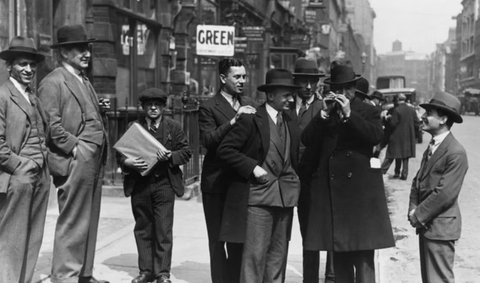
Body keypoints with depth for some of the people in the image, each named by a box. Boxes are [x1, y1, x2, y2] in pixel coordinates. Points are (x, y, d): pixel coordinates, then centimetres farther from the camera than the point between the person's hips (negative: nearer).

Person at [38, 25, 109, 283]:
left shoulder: (84, 82, 21)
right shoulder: (53, 82, -7)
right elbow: (51, 124, -16)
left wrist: (101, 110, 7)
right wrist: (74, 146, -17)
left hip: (94, 162, 9)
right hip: (75, 162, -9)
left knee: (89, 221, 13)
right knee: (72, 222, -5)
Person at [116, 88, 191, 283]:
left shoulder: (174, 127, 6)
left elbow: (186, 152, 5)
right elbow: (120, 153, 7)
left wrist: (171, 156, -14)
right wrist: (128, 162, -15)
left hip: (164, 183, -2)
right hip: (139, 184, 2)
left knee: (163, 230, -3)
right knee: (143, 230, 8)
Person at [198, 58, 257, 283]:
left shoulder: (249, 104, 12)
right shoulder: (209, 108, -6)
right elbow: (207, 140, -19)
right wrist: (233, 121, -26)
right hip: (217, 183, -5)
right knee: (217, 239, 4)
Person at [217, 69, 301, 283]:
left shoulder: (291, 123, 13)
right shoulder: (251, 119, -8)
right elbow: (224, 149, -11)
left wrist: (293, 181, 8)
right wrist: (252, 167, -16)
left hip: (285, 195, 7)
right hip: (258, 193, -6)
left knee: (278, 253, 10)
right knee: (255, 252, -6)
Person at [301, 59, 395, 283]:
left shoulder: (368, 111, 5)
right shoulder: (324, 113, 13)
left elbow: (377, 136, -14)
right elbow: (306, 140, 0)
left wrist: (349, 114, -18)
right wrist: (324, 114, -10)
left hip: (360, 191, -3)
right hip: (331, 192, 3)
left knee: (363, 256, -4)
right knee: (339, 256, 10)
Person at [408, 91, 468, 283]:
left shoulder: (456, 153, -17)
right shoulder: (432, 147, 11)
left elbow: (445, 193, -20)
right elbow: (418, 180, 13)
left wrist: (419, 215, -13)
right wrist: (413, 210, -1)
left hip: (440, 227, -9)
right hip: (426, 224, 9)